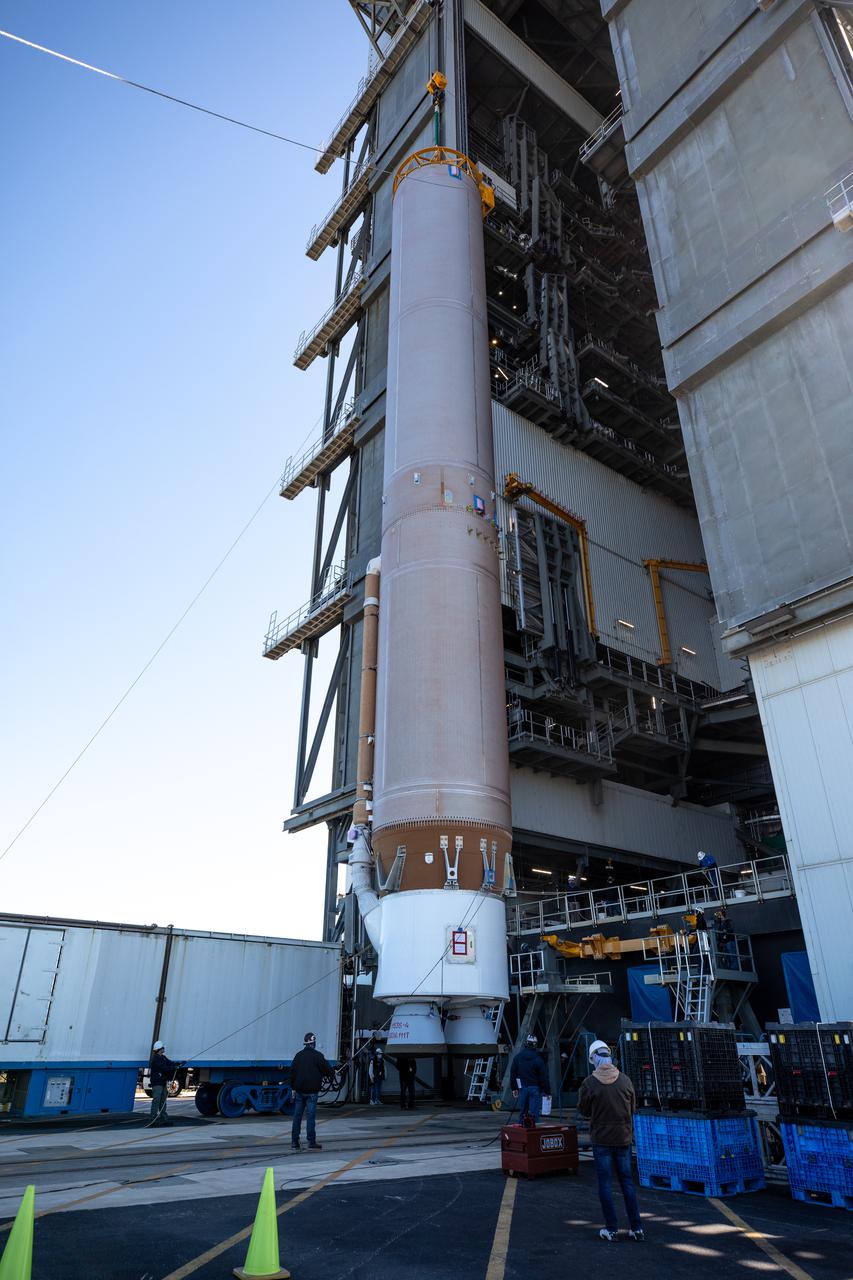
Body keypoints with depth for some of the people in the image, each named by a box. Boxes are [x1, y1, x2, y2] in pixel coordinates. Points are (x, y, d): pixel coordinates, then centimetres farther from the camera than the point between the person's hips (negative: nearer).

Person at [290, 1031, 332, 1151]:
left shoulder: (299, 1055, 7)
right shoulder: (317, 1056, -9)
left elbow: (292, 1072, 11)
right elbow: (328, 1070, -7)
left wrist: (293, 1088, 18)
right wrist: (324, 1075, 16)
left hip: (299, 1090, 5)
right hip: (311, 1091, -5)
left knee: (297, 1116, 10)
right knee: (310, 1116, -1)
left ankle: (294, 1142, 13)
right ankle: (312, 1143, 2)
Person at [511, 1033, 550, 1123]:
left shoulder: (517, 1057, 5)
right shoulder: (538, 1059, -8)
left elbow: (513, 1074, 9)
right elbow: (544, 1076, -7)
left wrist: (514, 1088, 15)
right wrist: (547, 1091, 0)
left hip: (522, 1088, 4)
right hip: (535, 1088, -4)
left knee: (523, 1112, 13)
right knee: (534, 1112, 0)